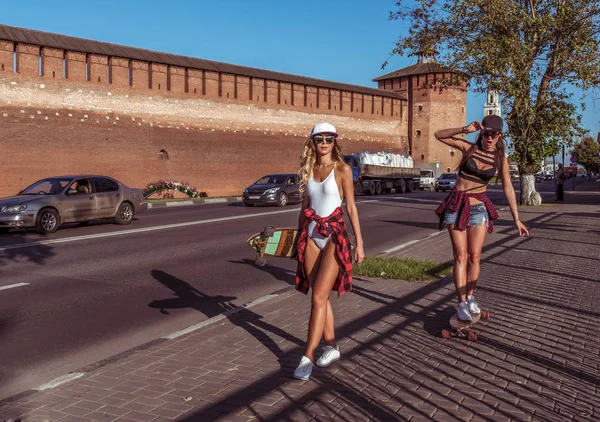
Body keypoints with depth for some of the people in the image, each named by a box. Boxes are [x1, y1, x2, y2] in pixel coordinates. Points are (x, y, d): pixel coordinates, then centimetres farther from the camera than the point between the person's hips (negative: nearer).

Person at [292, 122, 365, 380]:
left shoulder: (342, 169, -3)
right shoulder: (306, 170, 9)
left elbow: (351, 207, -3)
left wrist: (359, 242, -4)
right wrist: (299, 236, 15)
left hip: (335, 234, -5)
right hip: (311, 235, 5)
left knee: (318, 297, -9)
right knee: (320, 296, 10)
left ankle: (307, 357, -2)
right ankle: (332, 347, 25)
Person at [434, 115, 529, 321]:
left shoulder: (501, 159, 1)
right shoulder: (468, 147, -2)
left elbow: (508, 189, 3)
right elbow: (439, 135, -3)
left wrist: (516, 219, 1)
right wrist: (465, 129, -13)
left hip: (479, 208, 2)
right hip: (457, 205, -1)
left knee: (474, 256, 0)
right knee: (461, 255, -5)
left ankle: (470, 298, 16)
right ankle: (462, 303, -4)